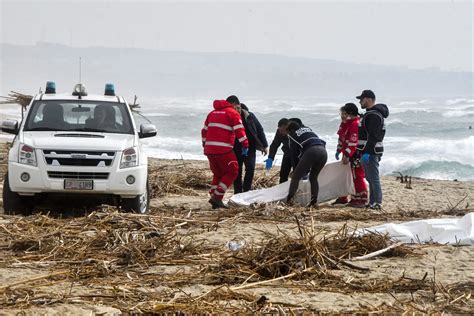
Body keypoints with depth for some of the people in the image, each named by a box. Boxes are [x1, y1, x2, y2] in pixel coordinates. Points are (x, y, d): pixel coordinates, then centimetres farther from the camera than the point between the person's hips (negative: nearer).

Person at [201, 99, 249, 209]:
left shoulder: (212, 113, 21)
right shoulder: (233, 113, 0)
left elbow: (204, 131, 25)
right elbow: (239, 130, -10)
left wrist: (205, 145, 32)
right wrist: (245, 145, -6)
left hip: (209, 149, 7)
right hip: (223, 149, -7)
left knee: (218, 174, 18)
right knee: (232, 172, 4)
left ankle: (215, 200, 11)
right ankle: (217, 197, -7)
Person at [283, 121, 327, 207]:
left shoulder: (292, 135, 20)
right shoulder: (307, 129, 35)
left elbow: (294, 153, 19)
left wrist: (296, 169, 28)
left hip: (311, 151, -5)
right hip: (323, 151, 5)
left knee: (296, 176, 3)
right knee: (313, 177, 20)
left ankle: (290, 199, -12)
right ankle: (314, 201, 8)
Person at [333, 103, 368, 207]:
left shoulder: (355, 124, -22)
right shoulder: (345, 123, 12)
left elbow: (353, 142, -26)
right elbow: (341, 138, 22)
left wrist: (347, 155, -27)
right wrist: (339, 150, 19)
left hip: (355, 155, -11)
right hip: (347, 154, 11)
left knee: (358, 177, -7)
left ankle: (362, 200, -3)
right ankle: (343, 198, 26)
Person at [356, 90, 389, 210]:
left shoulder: (374, 115, -16)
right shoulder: (369, 114, 19)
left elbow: (373, 136, -24)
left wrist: (367, 152, -27)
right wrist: (363, 151, 24)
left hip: (371, 152, -11)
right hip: (367, 151, 11)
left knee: (374, 178, -9)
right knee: (370, 178, 14)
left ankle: (377, 203, -9)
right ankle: (372, 202, 19)